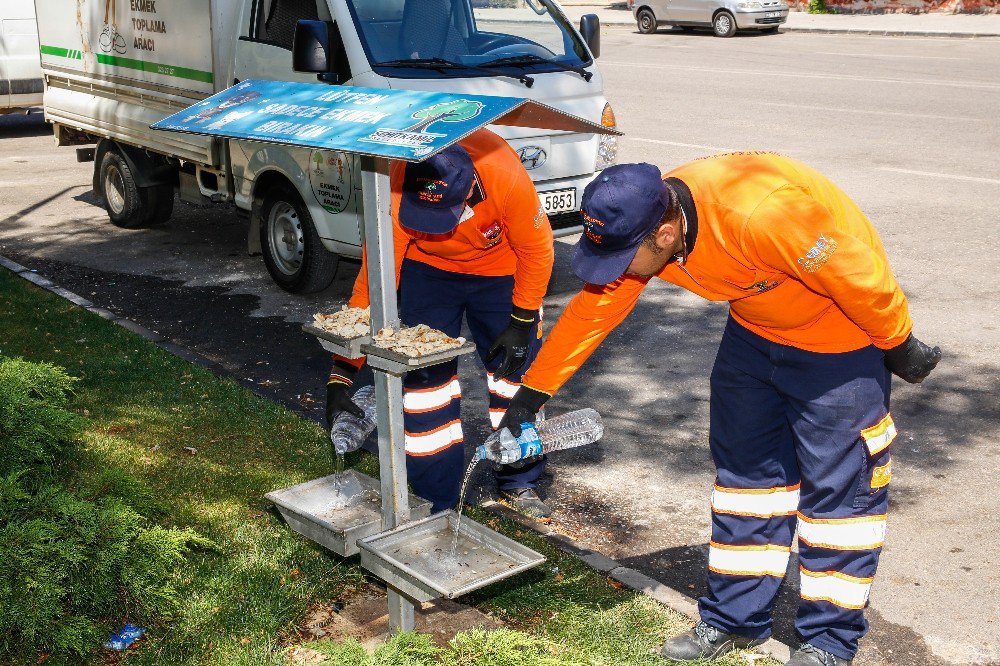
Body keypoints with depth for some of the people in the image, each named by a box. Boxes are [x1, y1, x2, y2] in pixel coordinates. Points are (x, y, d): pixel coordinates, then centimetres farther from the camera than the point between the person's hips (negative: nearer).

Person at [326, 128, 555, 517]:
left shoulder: (504, 174, -39)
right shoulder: (396, 196, -36)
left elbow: (537, 249, -20)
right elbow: (371, 284, -30)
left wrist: (522, 323, -14)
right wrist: (341, 376, -32)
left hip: (500, 268, 0)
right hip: (428, 269, 0)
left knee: (514, 369, 0)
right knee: (424, 374, -8)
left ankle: (518, 483, 21)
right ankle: (436, 499, 6)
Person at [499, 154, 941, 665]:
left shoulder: (761, 214, -41)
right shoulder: (641, 226, -18)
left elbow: (862, 274, -28)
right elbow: (590, 312, -6)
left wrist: (896, 345, -13)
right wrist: (532, 393, -3)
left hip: (842, 328, -7)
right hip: (756, 328, 7)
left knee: (837, 483, -1)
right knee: (743, 468, 10)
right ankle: (733, 620, 22)